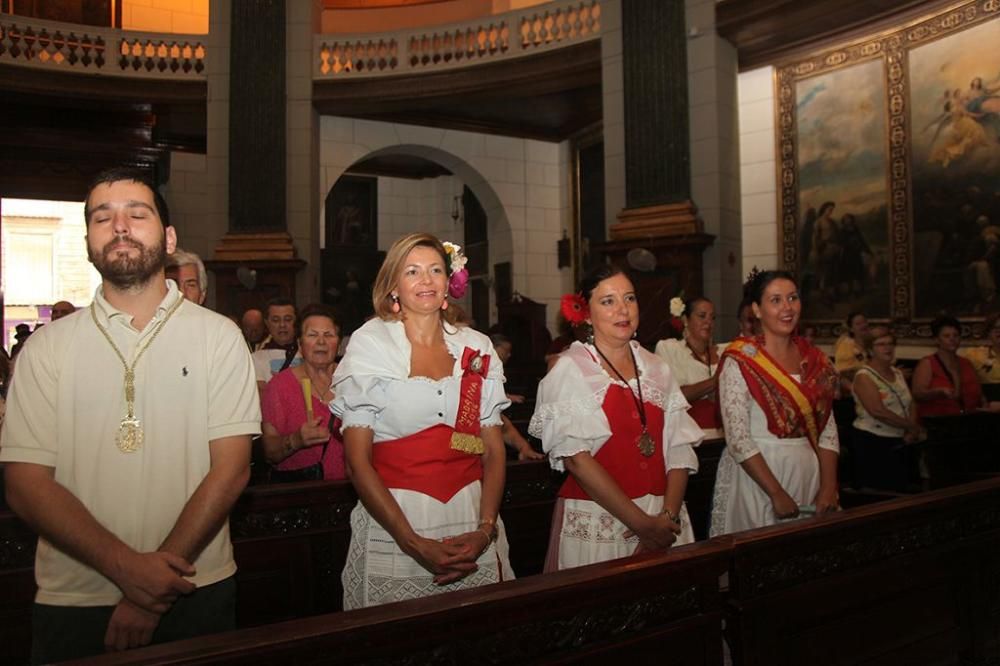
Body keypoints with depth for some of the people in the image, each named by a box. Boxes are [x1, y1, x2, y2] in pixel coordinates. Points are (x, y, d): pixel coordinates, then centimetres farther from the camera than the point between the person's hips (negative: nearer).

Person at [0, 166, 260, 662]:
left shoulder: (217, 335, -3)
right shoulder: (48, 347, 1)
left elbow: (231, 467, -8)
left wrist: (157, 583, -14)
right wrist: (126, 567, -16)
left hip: (196, 595, 0)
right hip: (73, 604, 1)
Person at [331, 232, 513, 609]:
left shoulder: (477, 348, 7)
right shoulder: (369, 344, -3)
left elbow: (494, 452, 8)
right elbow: (357, 461, -7)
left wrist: (485, 529, -7)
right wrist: (415, 545, -13)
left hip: (472, 522, 3)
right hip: (393, 522, -3)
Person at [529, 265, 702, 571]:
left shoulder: (656, 368, 8)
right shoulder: (570, 369, -7)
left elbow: (680, 447, 4)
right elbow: (575, 457, -14)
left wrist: (669, 515, -11)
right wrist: (641, 522, -16)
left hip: (663, 521, 4)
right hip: (595, 524, -4)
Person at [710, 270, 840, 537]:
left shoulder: (814, 359, 6)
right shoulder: (739, 361, -12)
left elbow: (827, 428, 6)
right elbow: (738, 439, -16)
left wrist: (828, 487, -5)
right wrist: (777, 493, -17)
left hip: (809, 474, 5)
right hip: (756, 476, -5)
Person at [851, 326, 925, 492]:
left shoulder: (898, 374, 14)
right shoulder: (864, 376, -10)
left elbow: (910, 405, 10)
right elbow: (878, 411, -20)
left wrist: (911, 431, -8)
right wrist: (912, 427, -14)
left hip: (899, 442, 7)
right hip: (872, 442, -7)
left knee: (902, 488, 8)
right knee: (878, 495, -4)